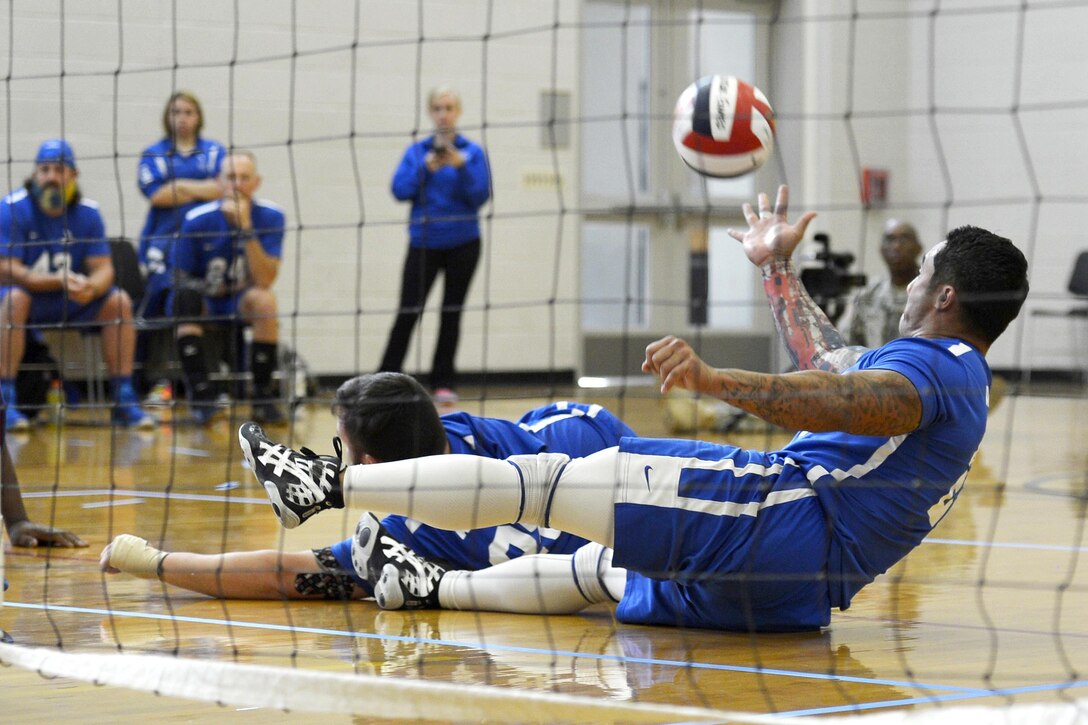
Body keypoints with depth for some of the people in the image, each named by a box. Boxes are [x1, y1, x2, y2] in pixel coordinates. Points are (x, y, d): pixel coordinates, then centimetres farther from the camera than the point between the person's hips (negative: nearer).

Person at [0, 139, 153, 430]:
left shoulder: (87, 213, -2)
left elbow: (103, 268, -4)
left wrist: (91, 287, -31)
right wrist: (60, 282, -32)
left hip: (71, 303, 4)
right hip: (29, 294, -4)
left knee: (119, 301, -17)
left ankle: (124, 399, -12)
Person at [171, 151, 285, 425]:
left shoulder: (270, 217, -13)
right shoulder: (198, 220, -14)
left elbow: (265, 281, -23)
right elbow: (180, 279, -2)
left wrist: (246, 228, -30)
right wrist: (210, 288, -18)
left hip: (242, 301, 0)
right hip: (205, 301, 0)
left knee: (264, 299, -34)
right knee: (186, 297, -35)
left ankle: (263, 397, -21)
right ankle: (201, 394, -32)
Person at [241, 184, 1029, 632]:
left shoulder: (935, 364, -9)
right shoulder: (959, 379, 23)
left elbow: (846, 403, -31)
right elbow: (827, 364, 40)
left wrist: (712, 378, -43)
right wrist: (779, 269, 48)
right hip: (796, 592, 10)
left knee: (546, 480, -9)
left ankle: (330, 484, -5)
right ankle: (436, 588, 43)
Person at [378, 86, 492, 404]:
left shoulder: (472, 153, 1)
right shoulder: (416, 152, 4)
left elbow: (480, 197, -7)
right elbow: (400, 190, -5)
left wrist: (461, 167, -20)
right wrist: (426, 168, -17)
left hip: (461, 243, 0)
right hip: (424, 242, 0)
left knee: (451, 312, 6)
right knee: (408, 312, -6)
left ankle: (443, 382, 13)